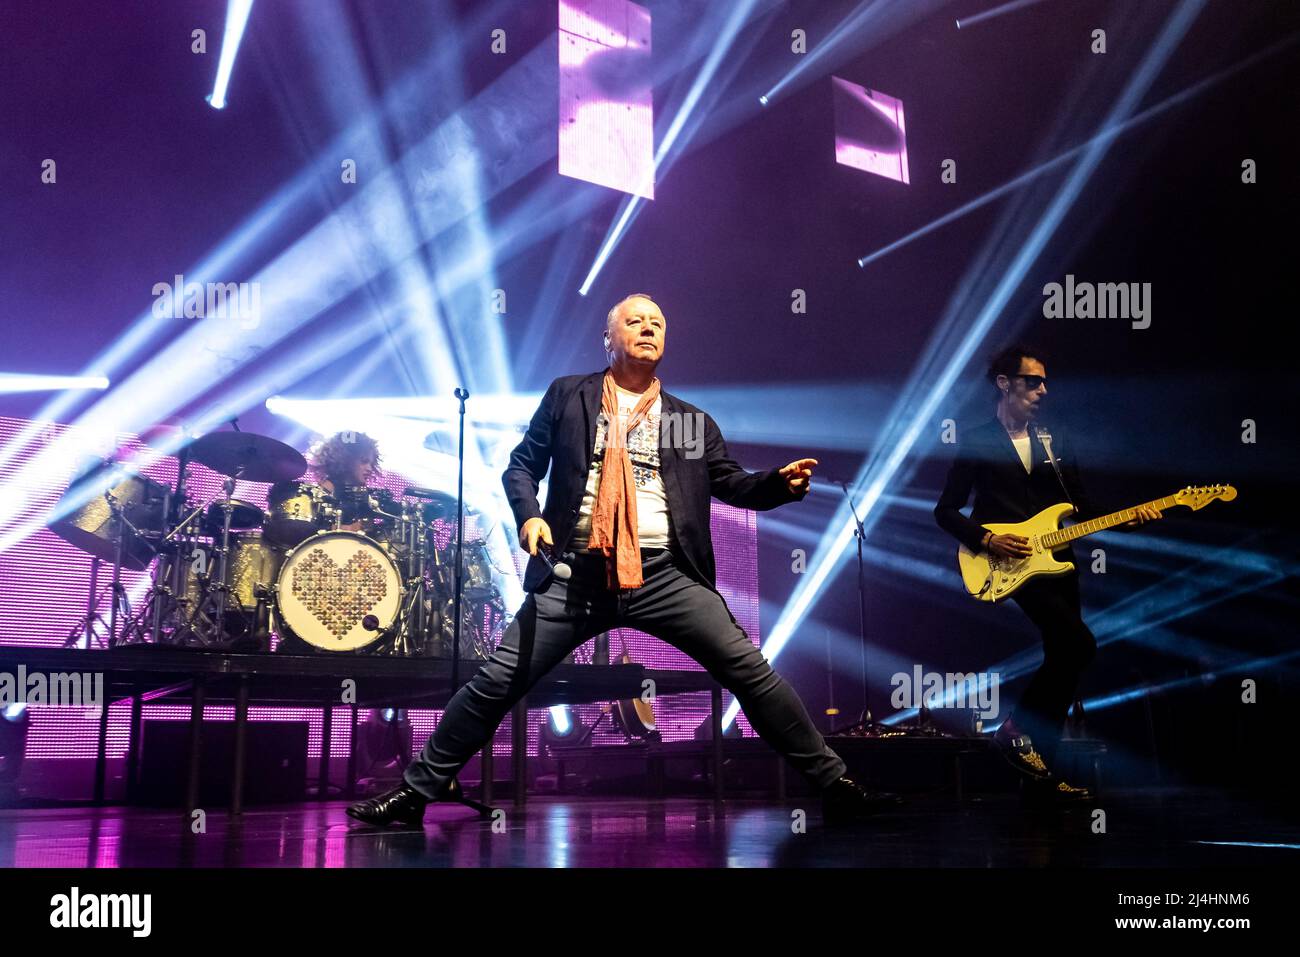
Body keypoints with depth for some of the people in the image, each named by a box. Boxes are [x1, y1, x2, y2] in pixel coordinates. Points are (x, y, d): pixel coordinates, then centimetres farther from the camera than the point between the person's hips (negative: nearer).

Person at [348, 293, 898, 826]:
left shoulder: (691, 419, 16)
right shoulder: (568, 396, 12)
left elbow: (731, 483, 13)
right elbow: (523, 464, 12)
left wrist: (782, 482, -7)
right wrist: (529, 515, -9)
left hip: (666, 576, 1)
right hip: (576, 574, -1)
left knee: (750, 671, -6)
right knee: (497, 681, -2)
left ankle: (832, 784, 5)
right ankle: (419, 789, 15)